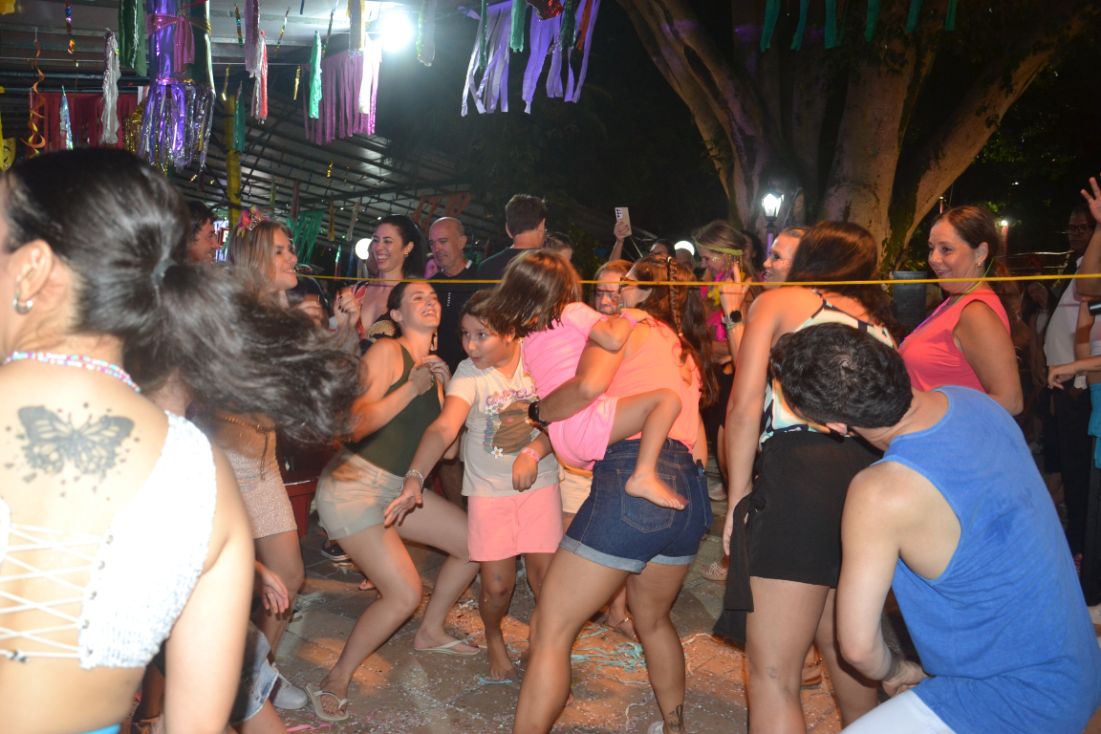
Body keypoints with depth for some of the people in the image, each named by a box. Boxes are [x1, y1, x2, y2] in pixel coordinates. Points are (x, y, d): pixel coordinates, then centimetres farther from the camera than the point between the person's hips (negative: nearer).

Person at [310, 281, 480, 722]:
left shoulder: (434, 366, 10)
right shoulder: (386, 352, -13)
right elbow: (354, 425, -22)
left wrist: (445, 388, -4)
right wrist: (411, 388, -21)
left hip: (397, 487, 8)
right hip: (353, 484, -8)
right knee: (404, 594, -17)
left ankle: (430, 633, 29)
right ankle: (333, 684, 3)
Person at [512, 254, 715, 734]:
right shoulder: (686, 349, 26)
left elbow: (588, 386, -16)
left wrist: (533, 413, 1)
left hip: (630, 481, -8)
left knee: (550, 629, -1)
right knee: (652, 621, 29)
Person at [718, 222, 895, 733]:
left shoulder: (778, 301, 10)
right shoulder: (878, 322, 24)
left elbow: (745, 408, -1)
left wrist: (738, 498, 4)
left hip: (799, 476, -6)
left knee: (772, 675, 0)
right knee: (841, 648, 25)